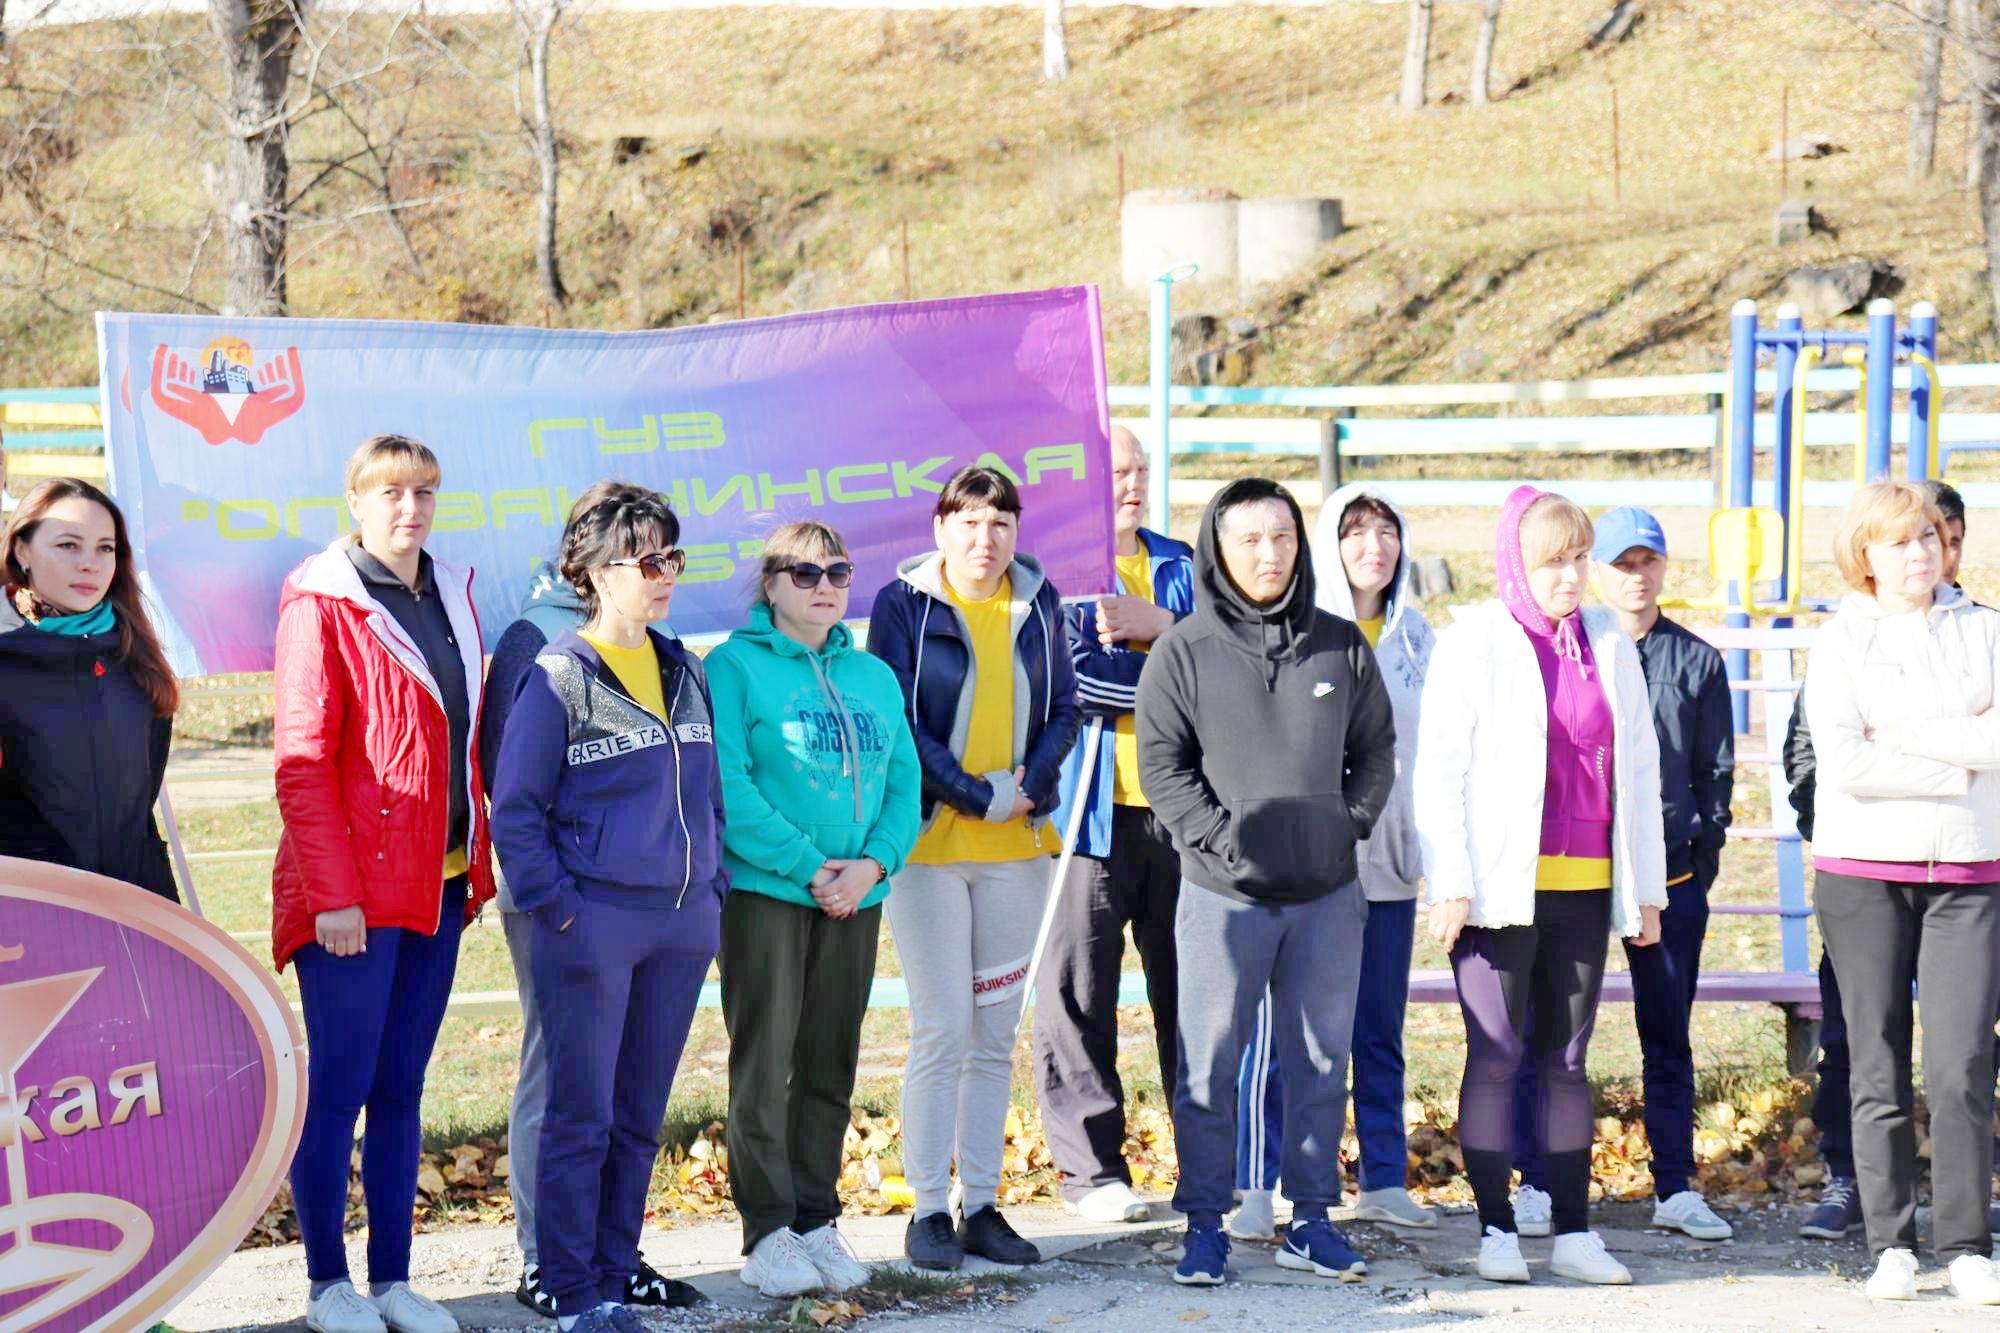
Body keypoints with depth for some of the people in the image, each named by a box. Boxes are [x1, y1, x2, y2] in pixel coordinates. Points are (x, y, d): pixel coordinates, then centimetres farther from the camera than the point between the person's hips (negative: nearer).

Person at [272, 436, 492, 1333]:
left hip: (438, 886, 6)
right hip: (353, 893, -6)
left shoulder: (450, 597, 13)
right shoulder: (323, 604, -7)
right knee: (339, 1085, -1)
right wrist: (332, 893, -17)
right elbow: (302, 760, -12)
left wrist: (477, 864, 12)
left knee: (401, 1088, 9)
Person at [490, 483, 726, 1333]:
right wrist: (557, 907, -12)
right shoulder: (558, 677, -6)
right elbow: (515, 807, -7)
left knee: (641, 1117, 11)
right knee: (581, 1118, -2)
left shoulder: (683, 671, 13)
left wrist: (710, 889, 11)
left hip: (680, 923, 6)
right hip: (594, 925, -6)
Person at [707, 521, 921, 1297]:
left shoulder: (874, 676, 15)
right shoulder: (734, 666, -2)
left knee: (831, 1065, 9)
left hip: (856, 895, 5)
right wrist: (806, 866, -17)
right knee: (764, 1064, -3)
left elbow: (903, 781, 10)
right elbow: (726, 784, -12)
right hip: (764, 891, -5)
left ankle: (818, 1221, 17)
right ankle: (767, 1233, 2)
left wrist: (875, 862, -9)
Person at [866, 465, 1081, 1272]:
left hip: (1017, 845, 4)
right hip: (929, 842, -4)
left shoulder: (1036, 605, 9)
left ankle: (981, 1204, 14)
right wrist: (976, 795, -14)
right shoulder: (904, 604, -4)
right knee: (942, 1029, -6)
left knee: (996, 1032, 7)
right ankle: (929, 1210, 2)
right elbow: (895, 722, -8)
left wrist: (1031, 782, -9)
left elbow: (1063, 711, 10)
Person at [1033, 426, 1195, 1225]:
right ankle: (1090, 1167, 9)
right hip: (1090, 808, -4)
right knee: (1080, 990, 0)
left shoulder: (1180, 566, 16)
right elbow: (1069, 679, -13)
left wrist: (1159, 627, -11)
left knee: (1190, 983, 9)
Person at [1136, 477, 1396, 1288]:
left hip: (1328, 893, 3)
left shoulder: (1340, 645, 7)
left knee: (1322, 1061, 9)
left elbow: (1376, 748, 14)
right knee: (1209, 1066, -1)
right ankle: (1205, 1225, 9)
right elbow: (1161, 766, -4)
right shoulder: (1185, 651, -2)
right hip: (1225, 894, -3)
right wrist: (1223, 840, -12)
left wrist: (1354, 823, 0)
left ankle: (1311, 1220, 19)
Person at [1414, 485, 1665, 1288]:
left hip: (1583, 886, 4)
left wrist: (1646, 886, 12)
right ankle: (1496, 1229, 5)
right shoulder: (1474, 642, -3)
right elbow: (1439, 768, -5)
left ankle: (1574, 1231, 11)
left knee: (1567, 1057, 8)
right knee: (1496, 1055, -2)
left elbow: (1640, 767, 14)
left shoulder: (1609, 644, 11)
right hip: (1500, 883, -4)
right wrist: (1451, 885, -11)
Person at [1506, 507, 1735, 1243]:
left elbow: (1716, 767, 13)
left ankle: (1676, 1188, 13)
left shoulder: (1697, 661, 10)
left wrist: (1705, 851, 2)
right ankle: (1535, 1183, 4)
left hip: (1671, 871, 2)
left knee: (1668, 1033, 8)